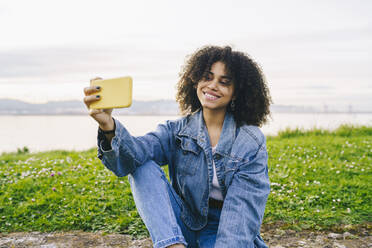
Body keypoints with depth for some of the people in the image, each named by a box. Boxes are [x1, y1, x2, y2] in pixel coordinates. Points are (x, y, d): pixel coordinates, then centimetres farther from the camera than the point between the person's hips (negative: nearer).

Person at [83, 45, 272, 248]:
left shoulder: (252, 142, -4)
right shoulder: (177, 131, 0)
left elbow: (243, 208, -13)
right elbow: (133, 155, -19)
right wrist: (109, 127, -40)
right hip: (179, 228, 3)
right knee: (143, 169, -20)